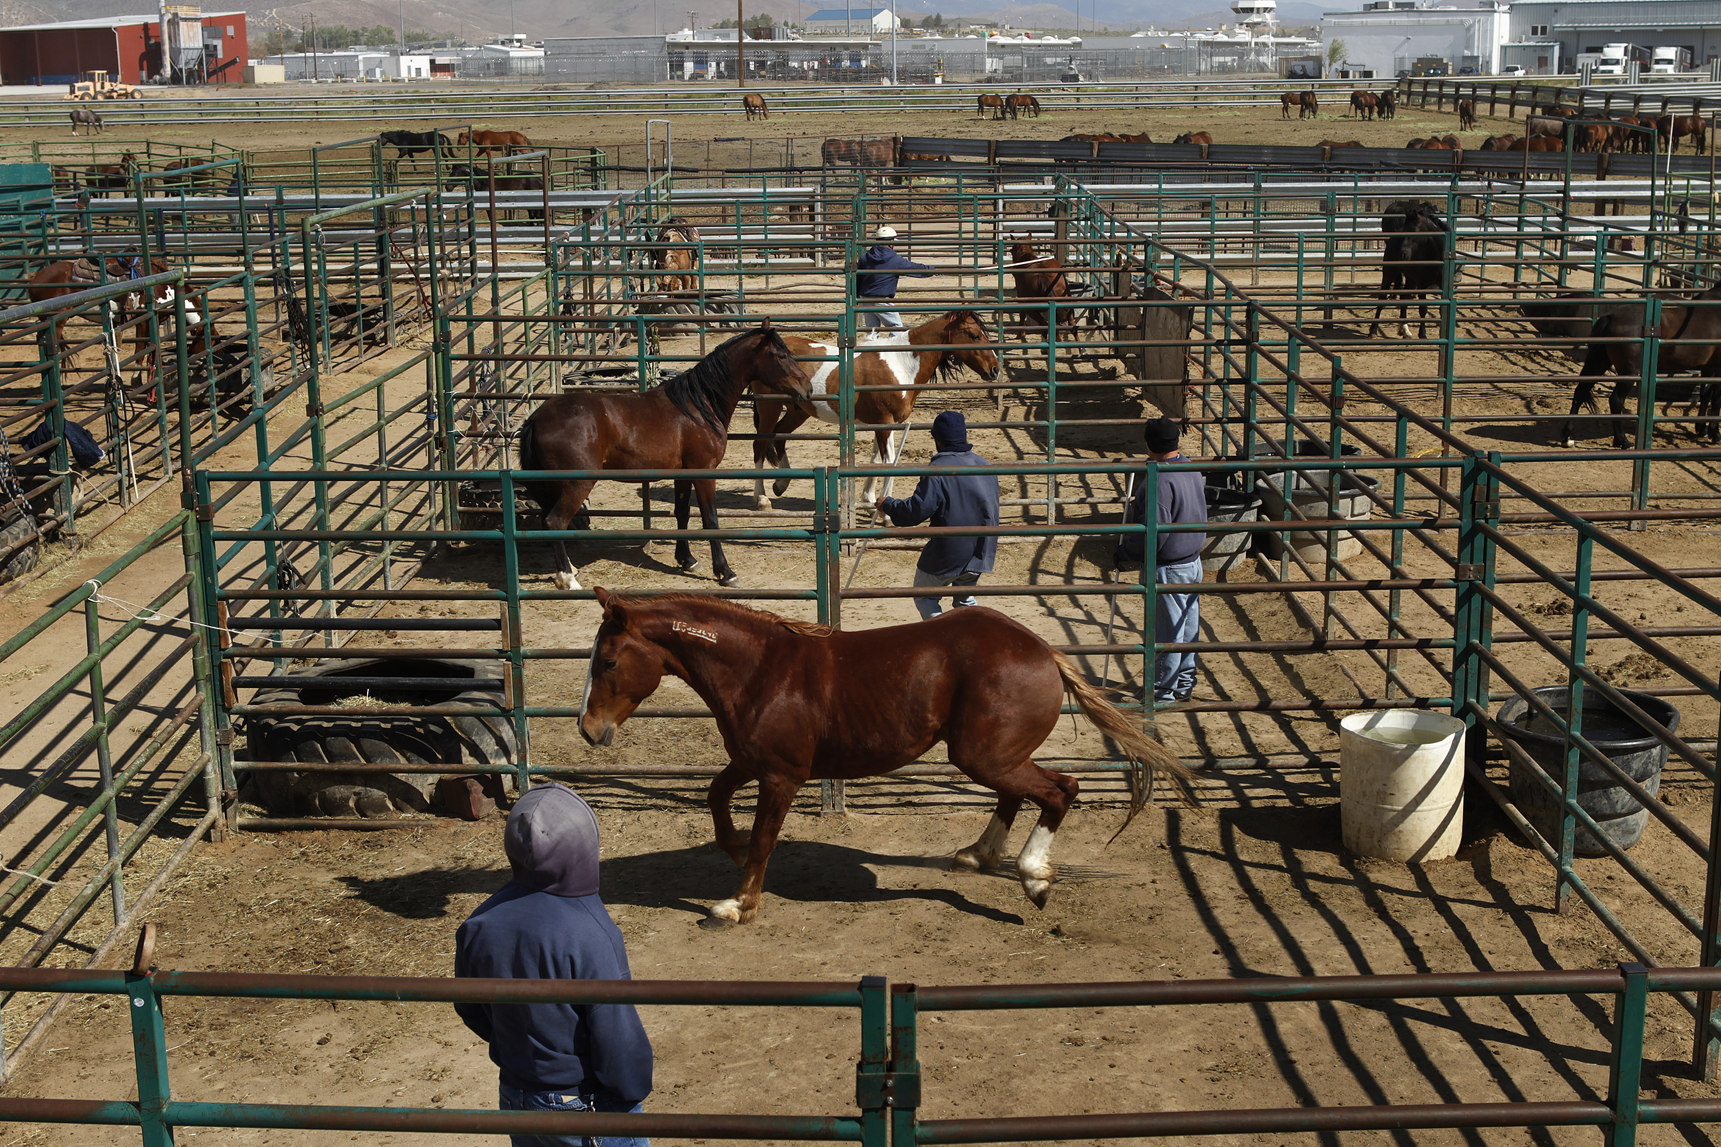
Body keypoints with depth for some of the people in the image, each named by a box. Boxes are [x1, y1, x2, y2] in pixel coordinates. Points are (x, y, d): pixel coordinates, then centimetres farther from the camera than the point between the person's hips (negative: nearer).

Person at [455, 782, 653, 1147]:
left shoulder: (477, 927, -10)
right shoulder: (590, 935, -29)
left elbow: (471, 1011, 5)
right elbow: (617, 1030, -23)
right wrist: (633, 1088, -5)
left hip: (516, 1096, 6)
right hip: (587, 1106, -5)